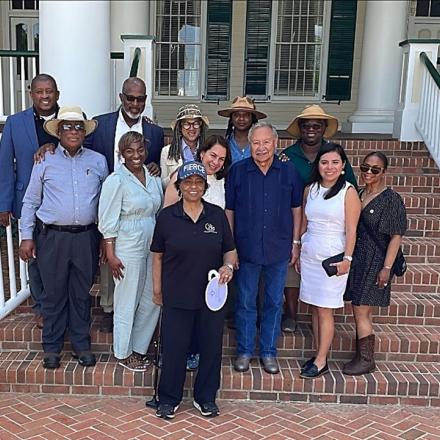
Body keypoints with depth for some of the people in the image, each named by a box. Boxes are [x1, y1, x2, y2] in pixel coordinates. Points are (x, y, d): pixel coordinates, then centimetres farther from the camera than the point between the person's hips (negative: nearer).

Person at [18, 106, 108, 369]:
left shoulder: (98, 161, 6)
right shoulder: (45, 161, 2)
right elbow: (30, 202, 5)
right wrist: (27, 236, 1)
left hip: (86, 237, 1)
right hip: (52, 236, -1)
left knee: (82, 294, 11)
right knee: (54, 294, 8)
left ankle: (82, 344, 24)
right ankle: (52, 347, 21)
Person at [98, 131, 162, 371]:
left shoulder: (153, 178, 8)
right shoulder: (116, 180, -10)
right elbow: (108, 221, -11)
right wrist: (111, 255, -14)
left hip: (153, 246, 6)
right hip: (127, 248, -6)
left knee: (152, 300, 11)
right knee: (127, 302, 5)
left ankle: (139, 348, 29)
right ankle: (123, 353, 22)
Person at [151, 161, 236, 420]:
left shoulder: (217, 215, 1)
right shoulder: (167, 216, -2)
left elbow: (230, 250, 8)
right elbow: (158, 256, 4)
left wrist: (229, 265, -13)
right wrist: (157, 289, 5)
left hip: (212, 294, 2)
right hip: (177, 296, -1)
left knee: (211, 346, 10)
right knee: (174, 346, 6)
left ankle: (206, 397, 29)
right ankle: (169, 399, 25)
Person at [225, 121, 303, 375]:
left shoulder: (289, 172, 0)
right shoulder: (237, 171, -3)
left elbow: (296, 209, 7)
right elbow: (229, 211, 2)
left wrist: (296, 242, 5)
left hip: (279, 249, 1)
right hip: (247, 248, -1)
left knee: (274, 303, 11)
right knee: (246, 303, 9)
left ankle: (269, 352, 25)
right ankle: (244, 351, 23)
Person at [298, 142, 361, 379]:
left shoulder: (348, 192, -7)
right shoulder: (310, 189, 8)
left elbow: (351, 230, -8)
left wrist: (347, 258, -13)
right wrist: (298, 253, 13)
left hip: (332, 257, -5)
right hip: (309, 255, 5)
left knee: (324, 310, -2)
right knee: (315, 308, 9)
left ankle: (321, 361, 7)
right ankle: (318, 354, 19)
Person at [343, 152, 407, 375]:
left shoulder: (391, 199, -9)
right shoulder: (357, 195, 8)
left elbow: (396, 236, -11)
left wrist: (386, 268, -14)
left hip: (375, 261, -6)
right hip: (357, 258, 6)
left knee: (360, 311, -5)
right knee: (363, 311, 12)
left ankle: (366, 360, 8)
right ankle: (362, 357, 23)